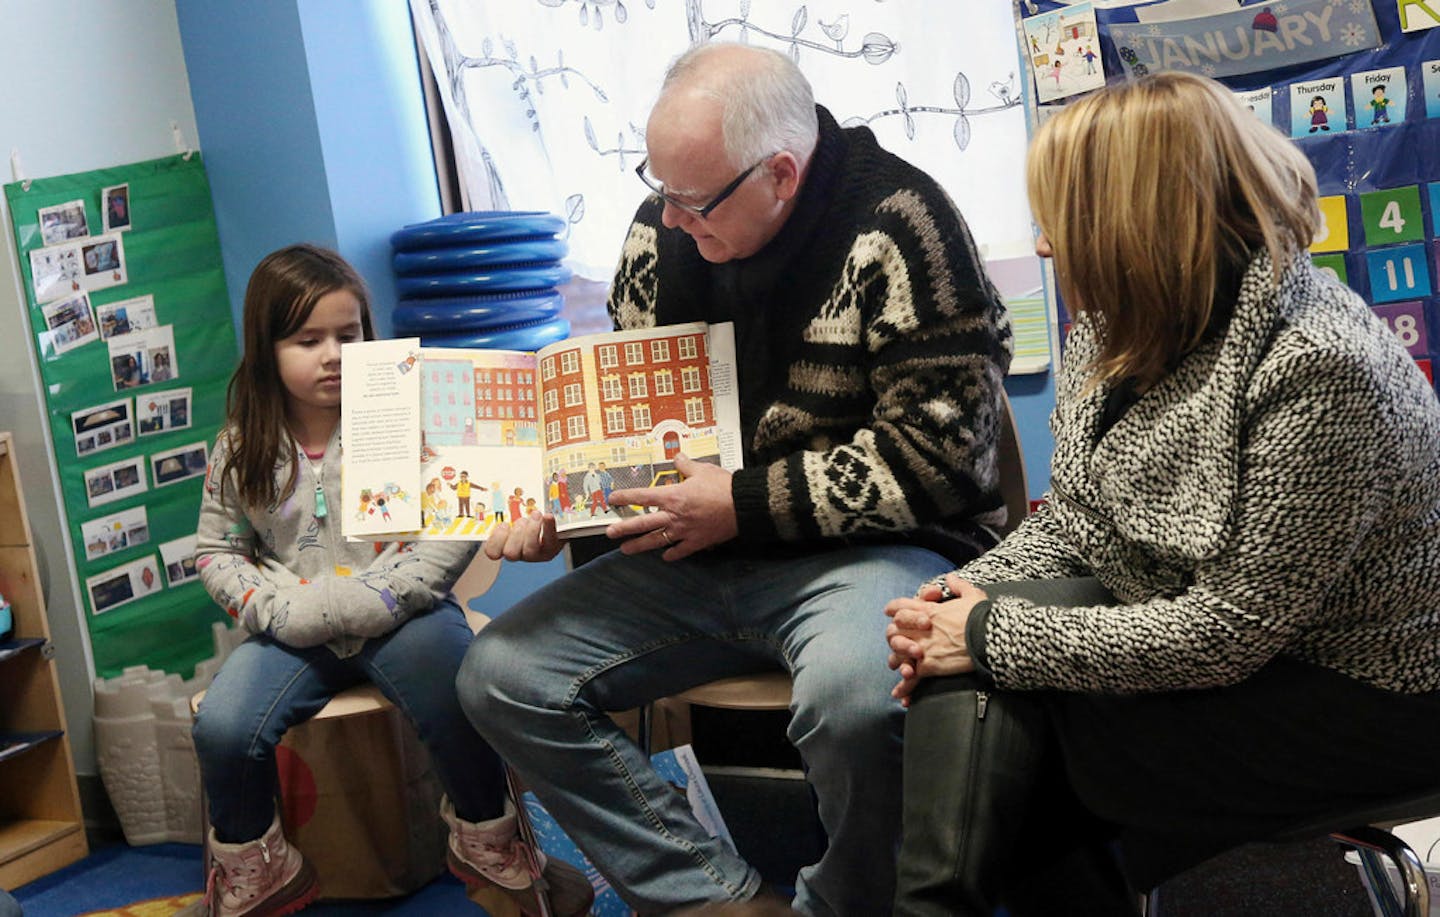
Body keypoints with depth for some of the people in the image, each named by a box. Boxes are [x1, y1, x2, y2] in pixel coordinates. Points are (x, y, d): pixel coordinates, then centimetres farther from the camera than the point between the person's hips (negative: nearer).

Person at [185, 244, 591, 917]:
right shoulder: (241, 447, 4)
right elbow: (216, 549, 11)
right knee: (220, 730, -19)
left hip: (400, 615, -2)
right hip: (298, 630, 2)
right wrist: (280, 609, -8)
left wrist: (373, 600, -18)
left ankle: (486, 842, 2)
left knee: (459, 700, -29)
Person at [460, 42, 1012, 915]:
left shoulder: (894, 227, -14)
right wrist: (552, 504, 0)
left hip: (866, 548, -6)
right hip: (694, 554, 7)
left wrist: (746, 505, -18)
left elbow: (937, 453, -17)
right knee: (500, 676, -6)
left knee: (854, 696, -39)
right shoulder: (665, 226, 4)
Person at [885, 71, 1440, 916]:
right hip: (1188, 635, 8)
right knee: (968, 666, -16)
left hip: (1356, 696, -8)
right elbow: (1072, 520, 9)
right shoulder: (1119, 328, 0)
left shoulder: (1320, 368, -27)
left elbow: (1225, 632, -26)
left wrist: (995, 635, -23)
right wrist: (970, 594, -11)